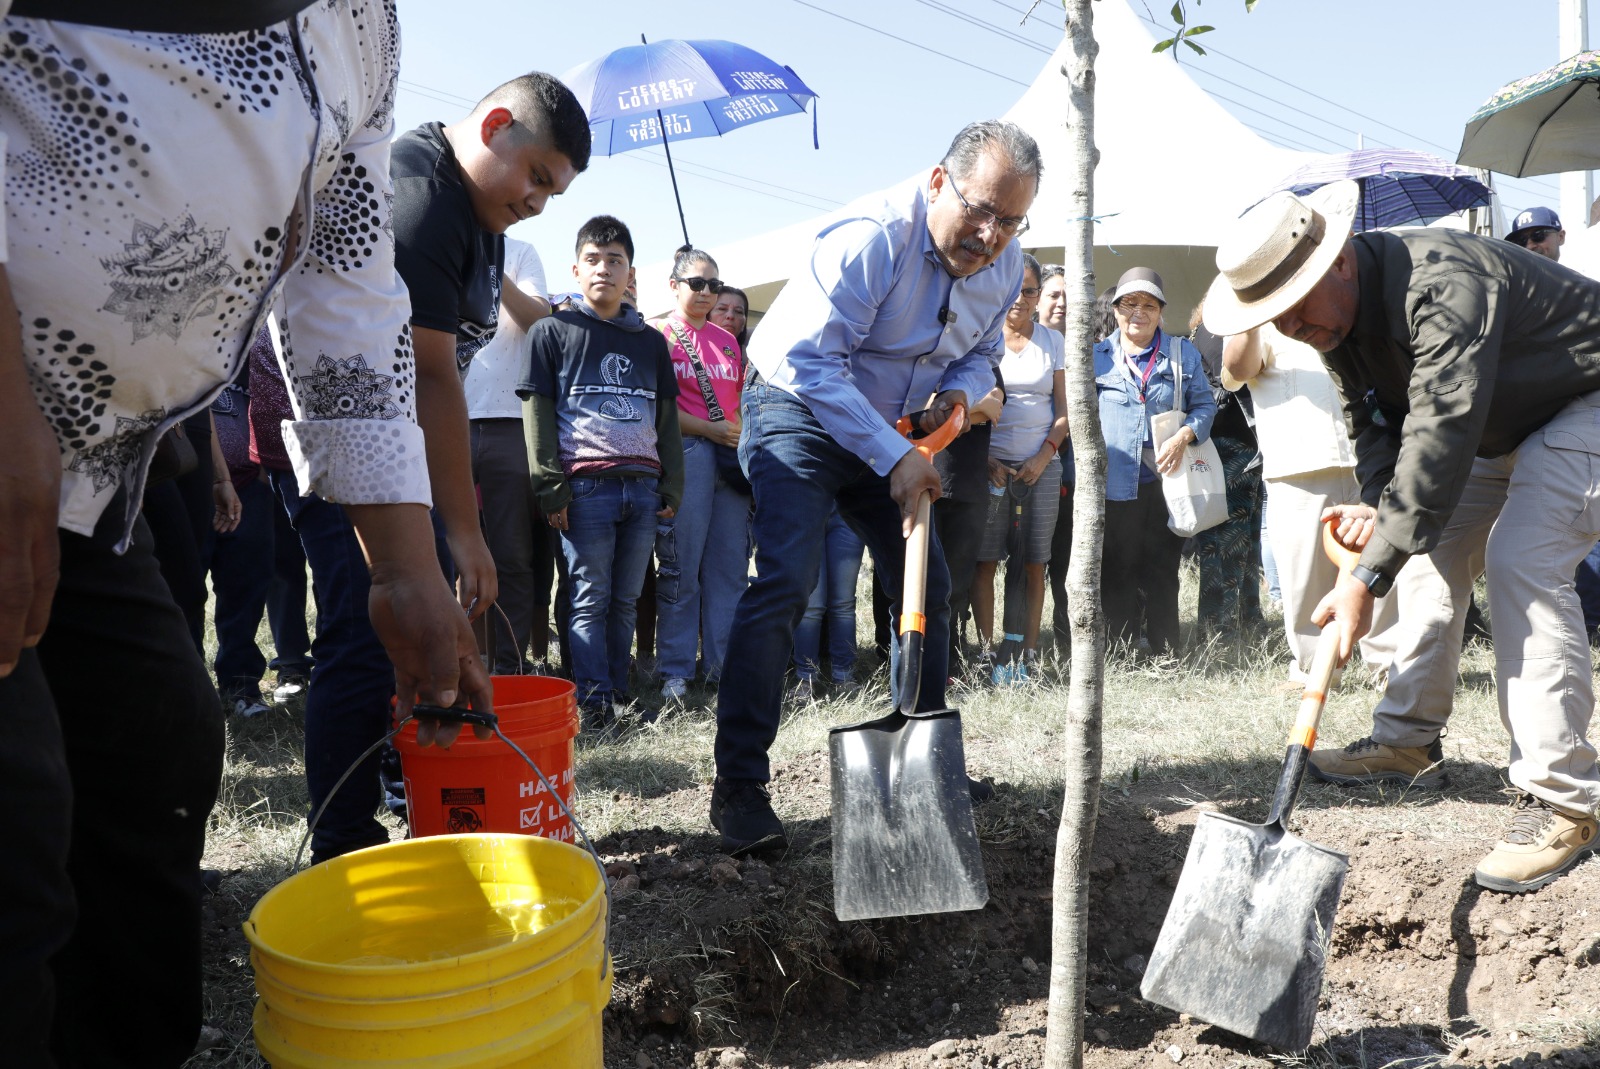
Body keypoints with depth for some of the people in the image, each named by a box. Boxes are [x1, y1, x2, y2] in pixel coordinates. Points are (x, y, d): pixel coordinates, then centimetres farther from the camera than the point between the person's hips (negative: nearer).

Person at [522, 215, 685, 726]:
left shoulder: (650, 341, 17)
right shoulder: (552, 331, 6)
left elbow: (667, 418, 18)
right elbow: (538, 413, 1)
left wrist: (672, 488, 11)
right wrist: (551, 489, -7)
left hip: (643, 487, 4)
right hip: (586, 486, -4)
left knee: (625, 600, 7)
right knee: (591, 598, -4)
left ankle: (618, 694, 15)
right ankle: (593, 704, -1)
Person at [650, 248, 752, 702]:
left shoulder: (727, 341, 19)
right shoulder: (657, 334, 2)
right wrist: (713, 430, -13)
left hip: (731, 458, 6)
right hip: (685, 455, -5)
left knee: (730, 565, 5)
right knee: (681, 567, -4)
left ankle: (723, 664, 12)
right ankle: (675, 671, 3)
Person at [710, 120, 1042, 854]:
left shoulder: (1002, 267, -3)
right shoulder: (872, 238, -27)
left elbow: (981, 352, 13)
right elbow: (812, 362, -30)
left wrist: (959, 391, -12)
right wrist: (894, 458, -32)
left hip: (893, 434, 8)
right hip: (799, 409, -7)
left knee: (929, 588, 6)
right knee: (784, 581, -22)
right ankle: (738, 786, -15)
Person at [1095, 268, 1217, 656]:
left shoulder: (1183, 353, 8)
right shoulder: (1097, 356, 8)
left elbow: (1205, 404, 9)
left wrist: (1184, 435, -12)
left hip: (1166, 483, 0)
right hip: (1114, 487, 0)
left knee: (1162, 576, 5)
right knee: (1116, 576, 4)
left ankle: (1166, 659, 14)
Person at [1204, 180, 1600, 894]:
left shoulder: (1440, 283, -36)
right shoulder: (1333, 316, -6)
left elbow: (1440, 438, -41)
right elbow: (1375, 422, -2)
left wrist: (1368, 576, -42)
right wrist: (1377, 503, -23)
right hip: (1500, 426, 9)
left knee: (1522, 560, -23)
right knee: (1431, 547, 5)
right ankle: (1410, 736, 19)